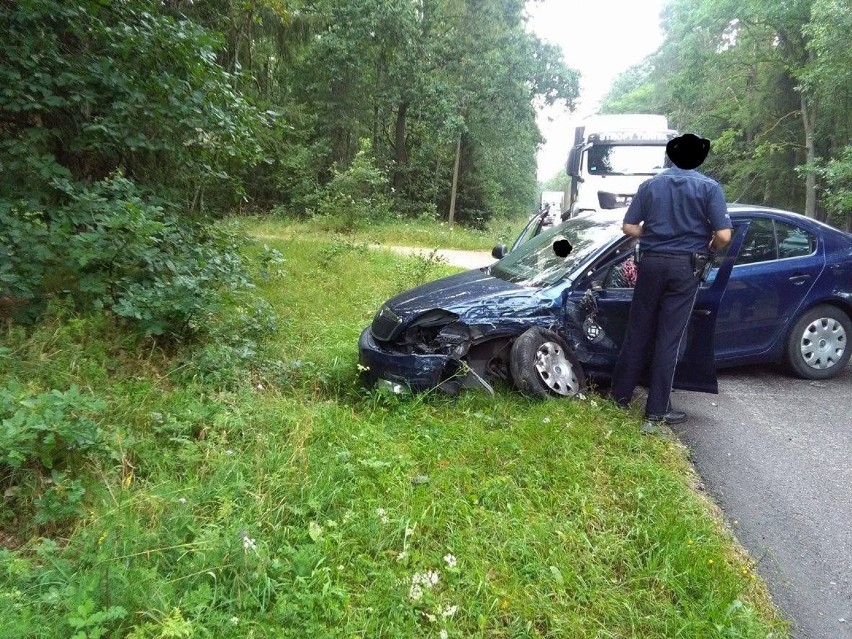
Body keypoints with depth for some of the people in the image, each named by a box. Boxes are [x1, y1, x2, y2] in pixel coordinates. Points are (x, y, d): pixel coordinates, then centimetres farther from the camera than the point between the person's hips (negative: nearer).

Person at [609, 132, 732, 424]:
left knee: (638, 330, 13)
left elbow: (629, 227, 3)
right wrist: (708, 248, 11)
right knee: (668, 338, 1)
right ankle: (658, 408, 7)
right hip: (685, 266, -2)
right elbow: (723, 235, -10)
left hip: (651, 262, 3)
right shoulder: (709, 187, -2)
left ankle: (620, 392, 22)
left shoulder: (650, 185, 7)